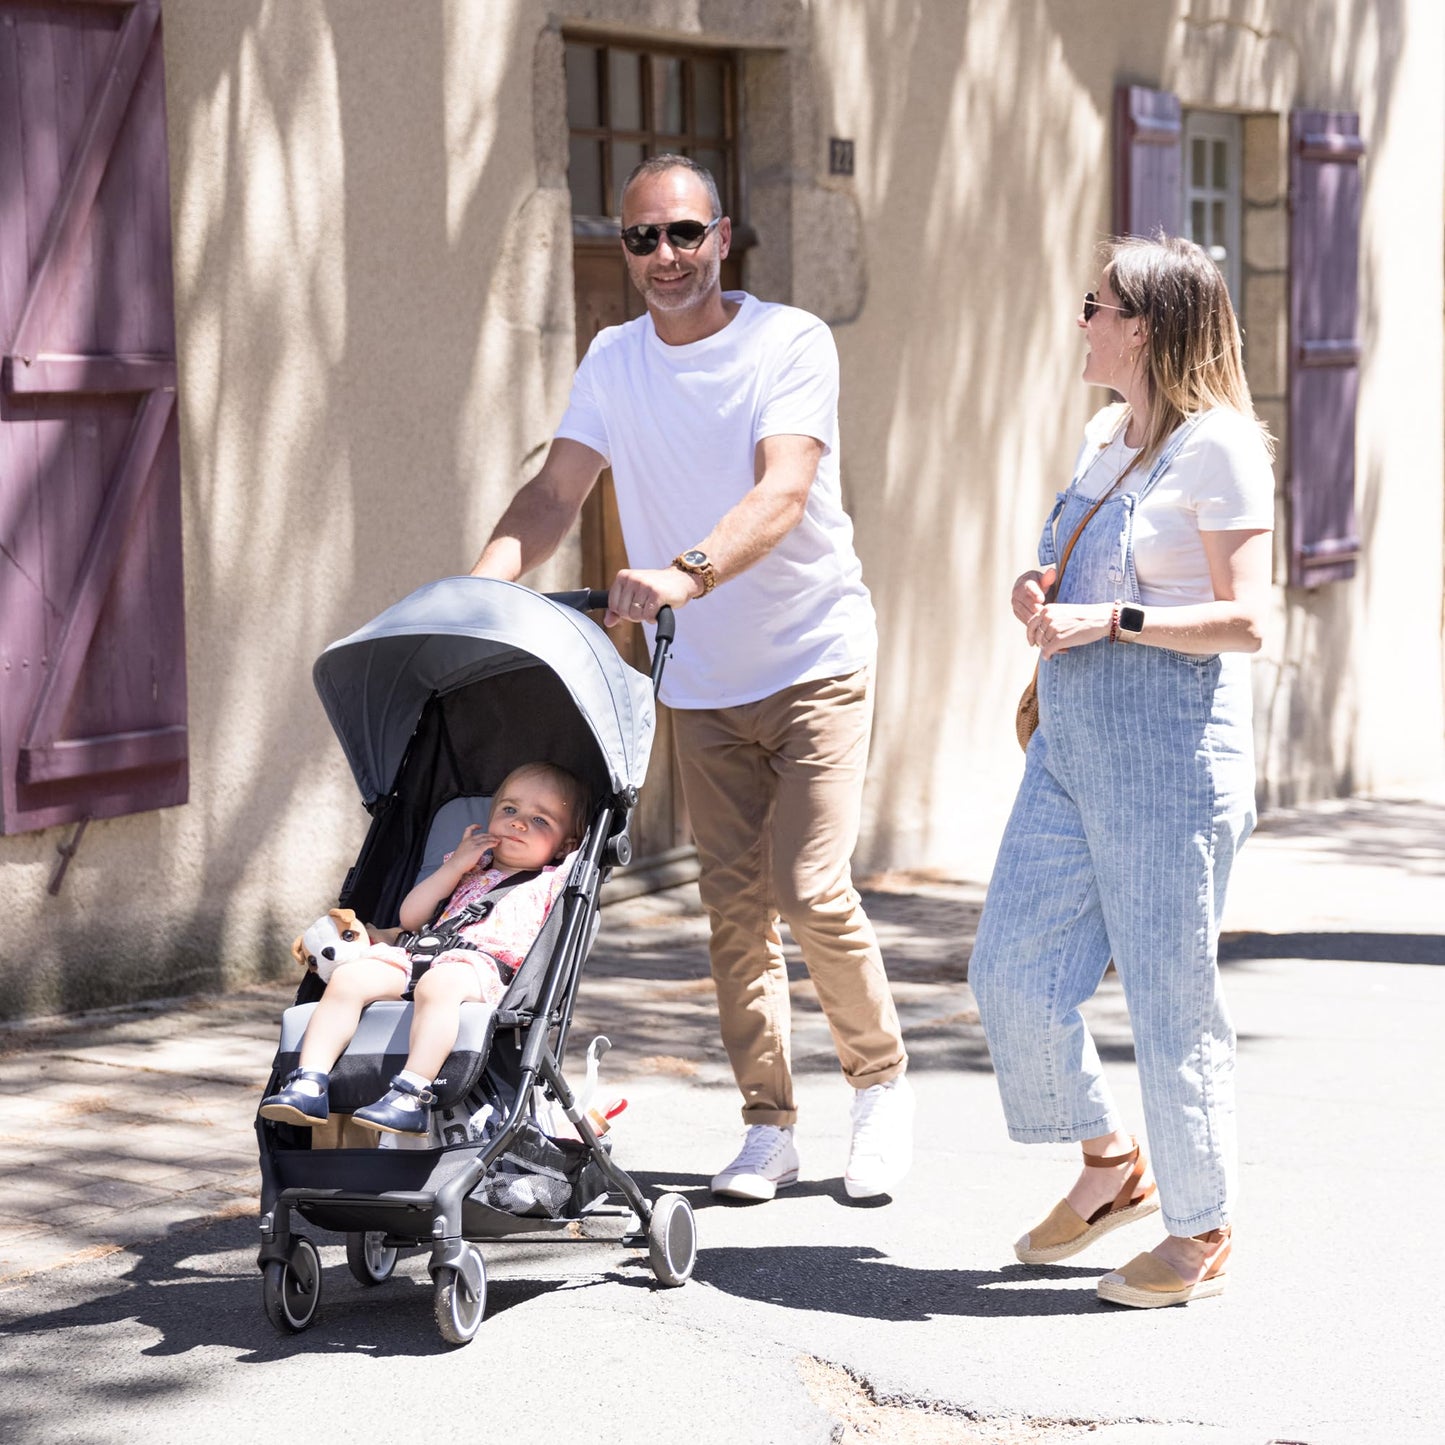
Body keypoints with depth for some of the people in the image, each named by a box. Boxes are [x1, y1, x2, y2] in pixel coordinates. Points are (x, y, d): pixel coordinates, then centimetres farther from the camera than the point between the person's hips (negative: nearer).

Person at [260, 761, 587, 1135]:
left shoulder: (554, 884, 20)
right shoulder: (467, 873, 34)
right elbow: (410, 917, 24)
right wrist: (454, 867, 17)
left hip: (486, 966, -6)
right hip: (422, 955, 6)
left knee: (439, 982, -40)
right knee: (349, 977, -19)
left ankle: (412, 1097, -51)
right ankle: (310, 1085, -27)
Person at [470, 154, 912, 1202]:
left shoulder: (791, 342, -12)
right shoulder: (614, 359, 4)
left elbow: (783, 493, -26)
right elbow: (556, 492, -1)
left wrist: (686, 572, -43)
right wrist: (481, 583, -21)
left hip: (815, 661, -4)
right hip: (701, 682, 5)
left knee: (811, 889, -13)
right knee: (734, 905, 4)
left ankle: (883, 1086, 8)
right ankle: (769, 1126, 13)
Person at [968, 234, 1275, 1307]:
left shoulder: (1217, 445, -10)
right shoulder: (1106, 439, 16)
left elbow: (1245, 621, -15)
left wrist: (1110, 621, -20)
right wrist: (1042, 597, 7)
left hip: (1171, 744, -9)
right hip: (1073, 741, 9)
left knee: (1170, 987, -2)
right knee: (1014, 967, 6)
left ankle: (1203, 1233, 12)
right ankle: (1114, 1165, 25)